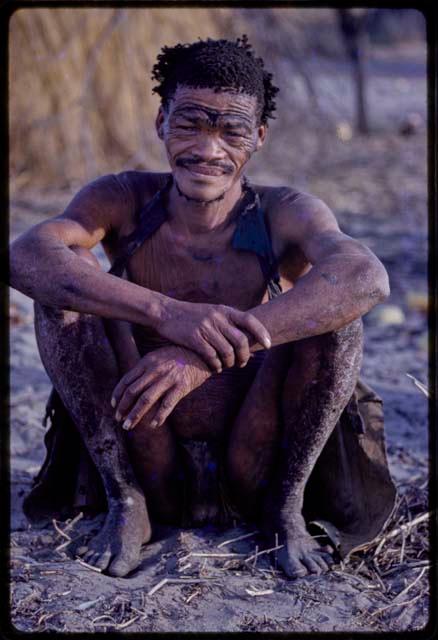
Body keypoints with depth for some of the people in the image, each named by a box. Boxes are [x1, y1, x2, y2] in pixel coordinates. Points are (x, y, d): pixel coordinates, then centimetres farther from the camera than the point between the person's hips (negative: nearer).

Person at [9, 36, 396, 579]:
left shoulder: (285, 214, -10)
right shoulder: (125, 201, -7)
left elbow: (368, 278, -33)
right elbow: (26, 256, -27)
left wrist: (204, 355, -44)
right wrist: (167, 313, -44)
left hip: (255, 469, 0)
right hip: (150, 468, 1)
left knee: (334, 299, -23)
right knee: (65, 286, -18)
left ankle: (287, 506, -6)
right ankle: (124, 503, -7)